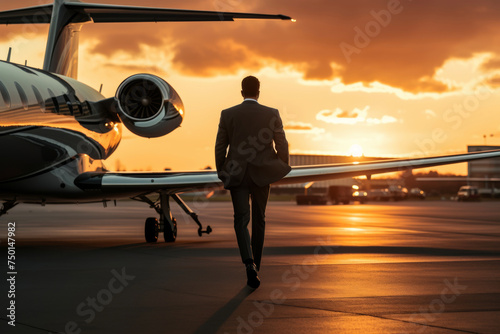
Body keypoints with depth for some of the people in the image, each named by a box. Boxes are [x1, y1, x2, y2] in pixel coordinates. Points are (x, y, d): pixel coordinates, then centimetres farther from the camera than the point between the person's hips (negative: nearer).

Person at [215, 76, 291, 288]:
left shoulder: (228, 114, -2)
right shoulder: (272, 114, -3)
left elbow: (220, 147, 1)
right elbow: (282, 145, -4)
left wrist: (221, 173, 13)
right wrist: (283, 170, 11)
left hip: (237, 175, 0)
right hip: (262, 174, 1)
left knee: (241, 221, 0)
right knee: (258, 219, 16)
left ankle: (250, 264, -23)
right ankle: (255, 263, 24)